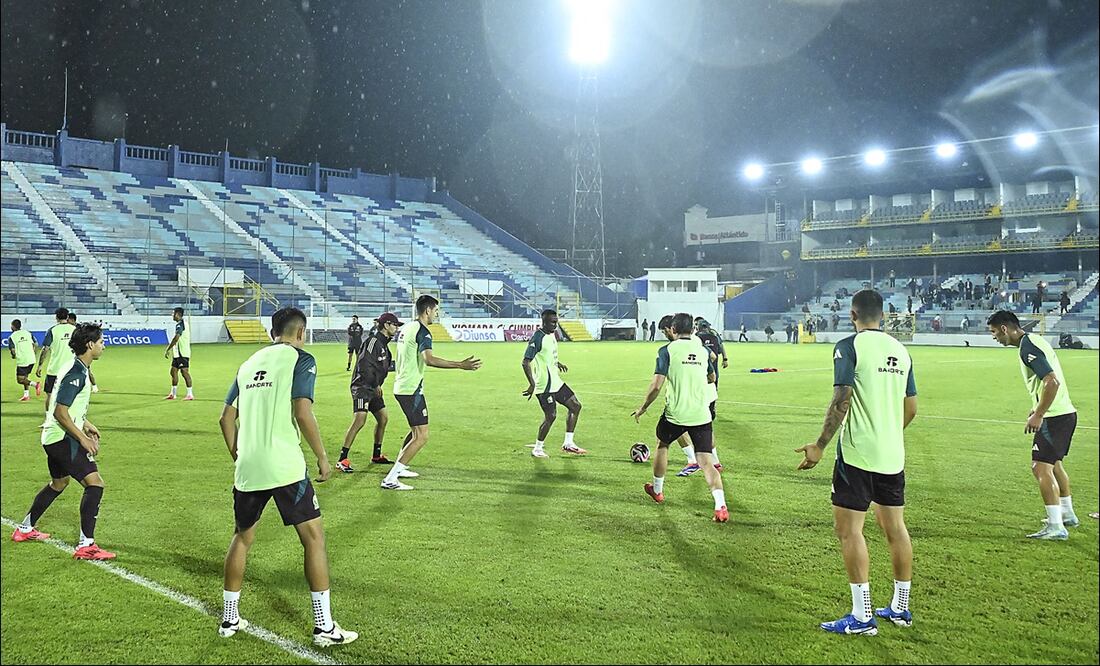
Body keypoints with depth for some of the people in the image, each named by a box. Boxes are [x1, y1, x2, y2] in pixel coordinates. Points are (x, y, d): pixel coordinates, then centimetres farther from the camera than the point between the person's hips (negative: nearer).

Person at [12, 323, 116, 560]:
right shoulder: (75, 374, -21)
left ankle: (25, 529, 44)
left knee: (59, 483, 28)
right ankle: (86, 545, -15)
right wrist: (83, 439, -21)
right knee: (94, 484, -15)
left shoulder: (77, 368, 10)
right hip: (63, 439, -11)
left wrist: (85, 424, 23)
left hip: (54, 437, 11)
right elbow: (60, 413, -24)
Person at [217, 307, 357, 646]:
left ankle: (229, 618, 30)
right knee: (314, 536, 3)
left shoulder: (249, 363, 16)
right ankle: (324, 626, 4)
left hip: (247, 469, 6)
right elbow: (302, 413, -14)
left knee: (242, 538, 22)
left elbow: (226, 418, 16)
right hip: (285, 468, -6)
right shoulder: (300, 359, -3)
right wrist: (322, 457, -4)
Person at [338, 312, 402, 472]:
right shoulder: (373, 340, -15)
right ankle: (342, 460, -15)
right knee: (359, 420, -18)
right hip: (362, 387, -10)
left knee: (383, 419, 13)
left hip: (374, 388, 10)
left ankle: (376, 456, 26)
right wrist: (376, 385, -17)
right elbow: (364, 365, -22)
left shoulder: (384, 343, 16)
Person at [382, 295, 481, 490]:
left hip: (401, 387, 10)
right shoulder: (422, 332, -15)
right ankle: (390, 480, -13)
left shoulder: (406, 328, 14)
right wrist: (461, 365, -36)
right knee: (421, 437, -9)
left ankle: (399, 468, 34)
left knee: (416, 430, 26)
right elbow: (429, 359, -32)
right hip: (412, 390, -10)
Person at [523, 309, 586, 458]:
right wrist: (532, 384, -28)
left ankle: (568, 443, 15)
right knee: (551, 416, -6)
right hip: (544, 385, -10)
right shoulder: (537, 338, -19)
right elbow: (525, 362, -23)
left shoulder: (552, 335, 9)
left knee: (575, 406, 9)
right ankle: (537, 449, 11)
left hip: (555, 382, 10)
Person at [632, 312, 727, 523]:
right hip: (702, 415, 3)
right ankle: (720, 506, -19)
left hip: (675, 414, -3)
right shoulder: (703, 350, 10)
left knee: (662, 445, 26)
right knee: (706, 462, 0)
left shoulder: (667, 350, -6)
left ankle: (657, 490, 42)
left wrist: (642, 408, 4)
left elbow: (656, 386, -11)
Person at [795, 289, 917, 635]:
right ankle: (900, 608, 26)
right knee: (894, 527, 15)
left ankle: (862, 617, -1)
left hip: (857, 453, -7)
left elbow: (841, 401, -17)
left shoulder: (849, 346, -9)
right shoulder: (899, 350, 11)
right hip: (892, 455, 7)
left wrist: (819, 445, -12)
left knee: (849, 528, -2)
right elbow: (911, 407, 15)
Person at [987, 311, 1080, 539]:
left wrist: (1038, 415, -24)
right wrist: (1038, 408, 22)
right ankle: (1067, 514, 39)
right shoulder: (1034, 340, 13)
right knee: (1054, 463, 25)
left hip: (1054, 416, -11)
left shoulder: (1027, 347, -18)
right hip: (1065, 412, 11)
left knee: (1041, 467, -10)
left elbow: (1052, 381, -27)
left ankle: (1055, 527, -9)